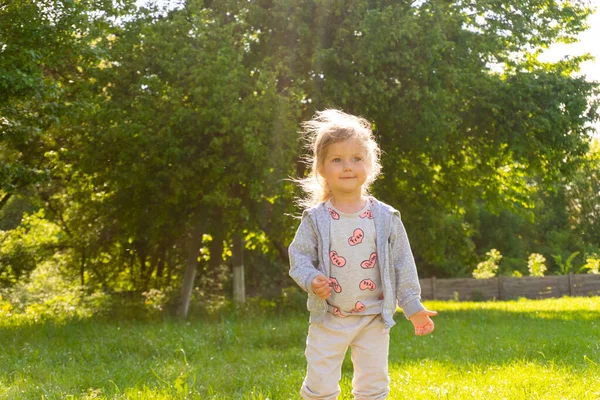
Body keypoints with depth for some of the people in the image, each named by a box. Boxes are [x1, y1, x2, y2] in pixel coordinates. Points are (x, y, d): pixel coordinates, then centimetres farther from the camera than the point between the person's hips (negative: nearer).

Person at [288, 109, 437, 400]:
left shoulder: (386, 218, -2)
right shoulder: (316, 219, -4)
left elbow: (402, 264, 2)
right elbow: (299, 256, -2)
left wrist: (413, 307, 1)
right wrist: (311, 280, -22)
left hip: (373, 320, 1)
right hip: (328, 318, -1)